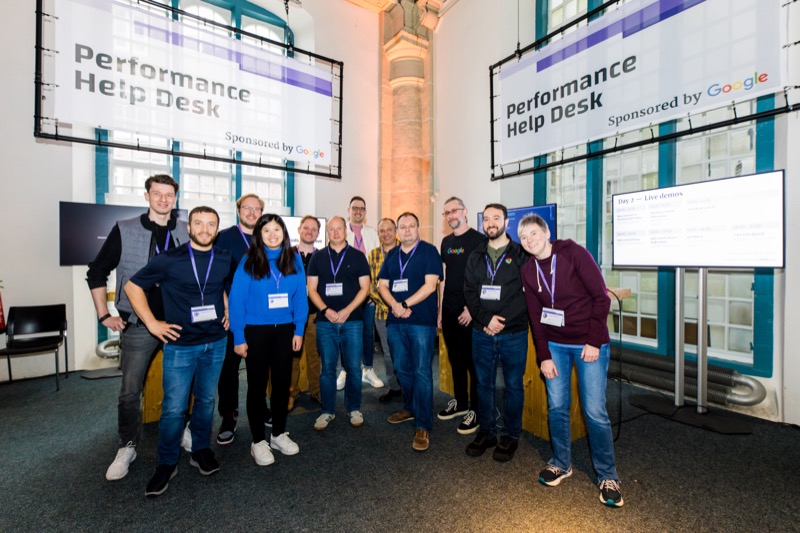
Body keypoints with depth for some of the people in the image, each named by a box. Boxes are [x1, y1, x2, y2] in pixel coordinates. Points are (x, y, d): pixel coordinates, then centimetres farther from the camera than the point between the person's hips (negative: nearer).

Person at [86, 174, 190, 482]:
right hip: (138, 325, -1)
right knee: (130, 391, 7)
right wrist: (104, 315, 0)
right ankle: (127, 447, 28)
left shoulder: (188, 232, 1)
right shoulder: (125, 231, -2)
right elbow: (97, 273, 5)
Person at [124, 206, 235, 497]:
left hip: (216, 343, 3)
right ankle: (166, 464, 24)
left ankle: (201, 450, 33)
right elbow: (133, 286, -1)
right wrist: (152, 323, -6)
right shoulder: (168, 259, -8)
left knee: (206, 400, 14)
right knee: (174, 407, 2)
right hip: (180, 344, -2)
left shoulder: (226, 260, 0)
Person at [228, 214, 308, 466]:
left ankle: (279, 434, 32)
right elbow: (236, 299, -8)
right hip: (256, 331, -2)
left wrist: (299, 330, -2)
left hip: (284, 330, 3)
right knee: (258, 384, 10)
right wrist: (239, 338, -9)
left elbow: (300, 297, 1)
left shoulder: (294, 260, -1)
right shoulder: (249, 262, -8)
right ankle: (258, 441, 27)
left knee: (283, 382, 12)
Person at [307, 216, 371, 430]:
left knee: (353, 367, 5)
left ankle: (354, 408, 24)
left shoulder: (357, 256, 5)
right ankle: (328, 411, 23)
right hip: (325, 322, 1)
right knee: (327, 368, 8)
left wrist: (347, 310, -12)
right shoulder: (318, 257, 8)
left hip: (352, 320, -1)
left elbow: (364, 287, 0)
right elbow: (311, 288, 5)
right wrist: (326, 310, -10)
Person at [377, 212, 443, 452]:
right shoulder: (391, 255, 13)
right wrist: (395, 305, -12)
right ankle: (410, 409, 36)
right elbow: (382, 284, 6)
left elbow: (430, 285, -12)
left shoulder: (429, 251, -2)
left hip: (422, 321, -5)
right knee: (402, 369, 16)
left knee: (421, 372, -2)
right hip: (395, 321, 6)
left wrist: (405, 304, -15)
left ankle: (423, 426, 8)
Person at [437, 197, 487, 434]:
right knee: (455, 359, 16)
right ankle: (460, 402, 32)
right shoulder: (446, 242, 13)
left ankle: (475, 409, 19)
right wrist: (440, 309, 12)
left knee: (473, 361, 4)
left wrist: (471, 308, -15)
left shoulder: (478, 239, -7)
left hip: (469, 311, -6)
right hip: (448, 310, 6)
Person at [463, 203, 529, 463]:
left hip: (513, 334, -3)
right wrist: (486, 319, -11)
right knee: (483, 383, 13)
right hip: (482, 333, 3)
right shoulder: (475, 257, 9)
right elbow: (469, 292, 3)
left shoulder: (521, 254, -1)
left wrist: (503, 321, -13)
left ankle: (511, 435, 29)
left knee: (513, 385, 10)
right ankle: (486, 431, 31)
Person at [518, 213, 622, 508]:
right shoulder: (528, 271, 2)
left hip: (589, 344, -3)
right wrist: (543, 356, -1)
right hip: (554, 345, 4)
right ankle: (561, 463, 31)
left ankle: (607, 476, 24)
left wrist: (594, 342, -13)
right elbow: (535, 316, 3)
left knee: (595, 411, 1)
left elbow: (601, 297, -11)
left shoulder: (573, 252, -11)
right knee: (557, 407, 9)